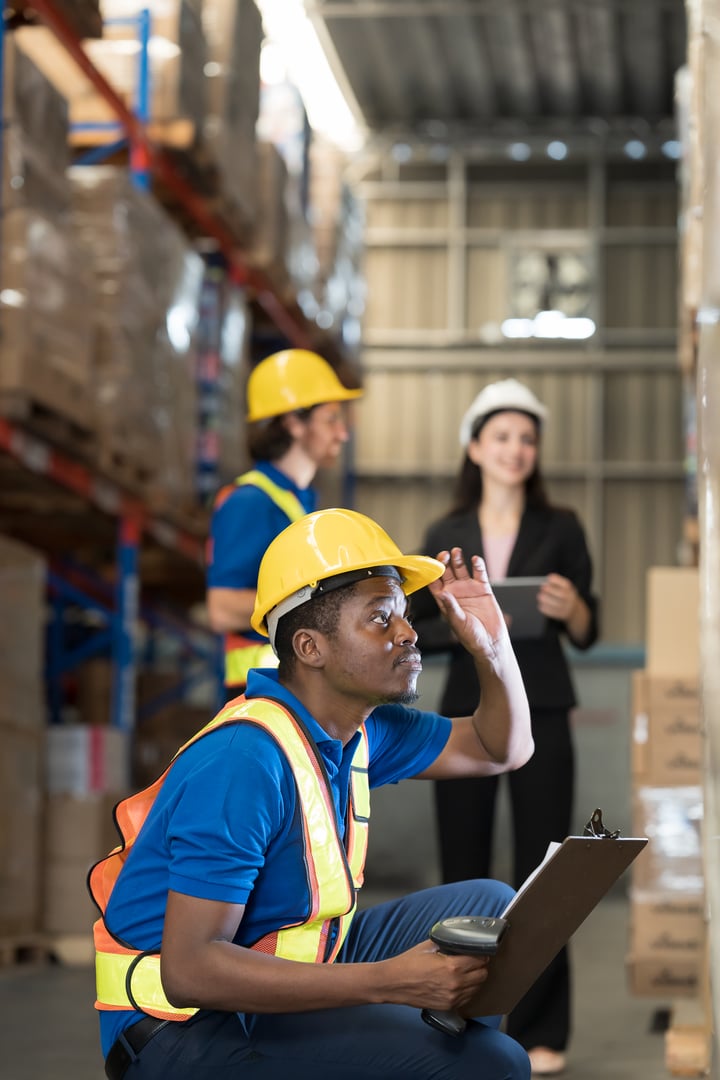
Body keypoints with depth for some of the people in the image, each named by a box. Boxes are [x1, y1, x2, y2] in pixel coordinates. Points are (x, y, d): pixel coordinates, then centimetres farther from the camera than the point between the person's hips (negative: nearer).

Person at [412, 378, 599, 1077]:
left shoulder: (560, 529, 4)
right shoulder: (445, 536, 8)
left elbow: (587, 636, 5)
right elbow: (420, 630, 5)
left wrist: (572, 610, -16)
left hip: (539, 716, -1)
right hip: (466, 712, 2)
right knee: (463, 870, 4)